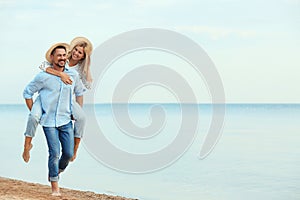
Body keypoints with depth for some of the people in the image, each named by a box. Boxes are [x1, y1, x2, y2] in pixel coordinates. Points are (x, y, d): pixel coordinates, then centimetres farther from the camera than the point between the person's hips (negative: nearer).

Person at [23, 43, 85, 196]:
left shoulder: (73, 75, 3)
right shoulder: (43, 76, -8)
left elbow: (79, 92, 21)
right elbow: (27, 93, 2)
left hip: (66, 121, 4)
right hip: (49, 121, -4)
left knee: (69, 153, 1)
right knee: (54, 153, -9)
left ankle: (56, 172, 32)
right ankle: (55, 187, 2)